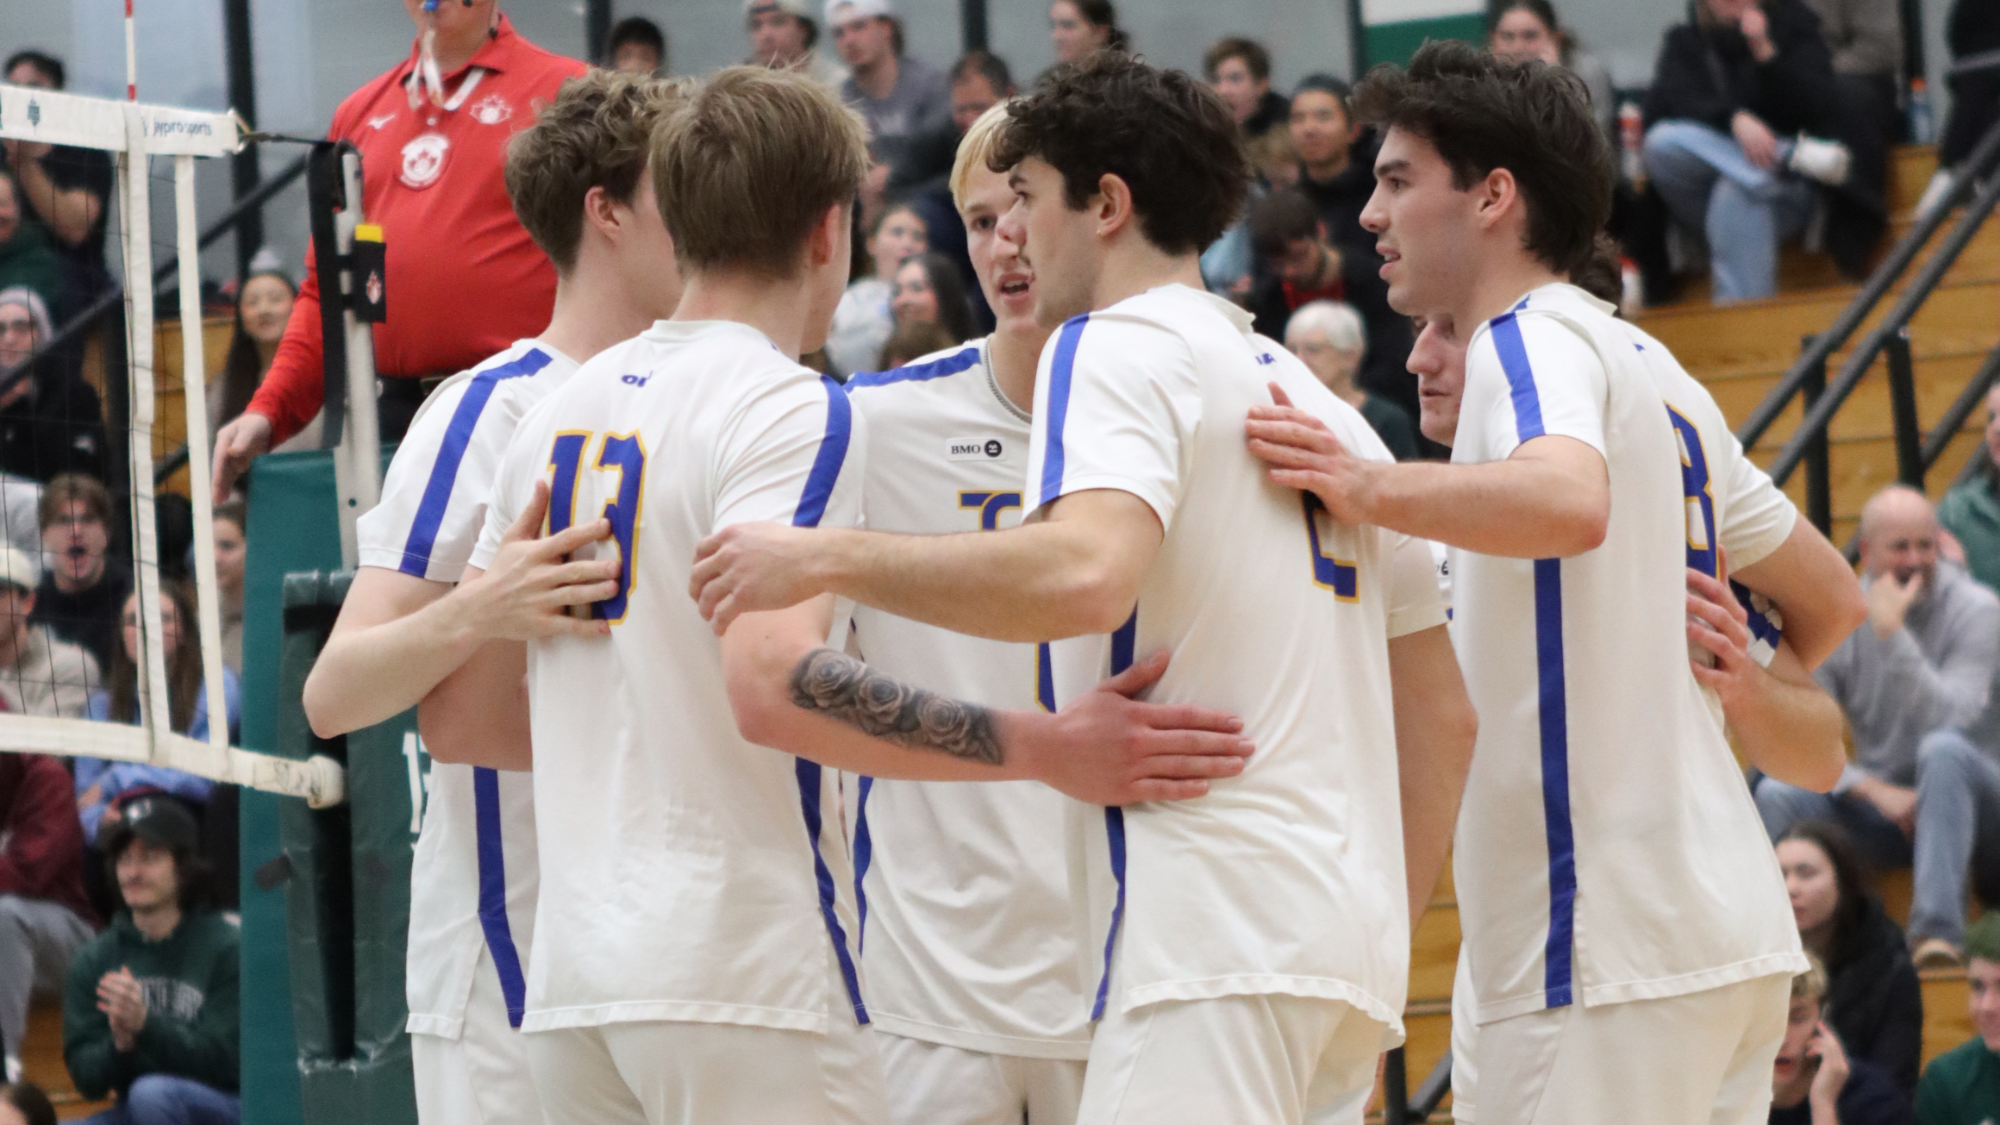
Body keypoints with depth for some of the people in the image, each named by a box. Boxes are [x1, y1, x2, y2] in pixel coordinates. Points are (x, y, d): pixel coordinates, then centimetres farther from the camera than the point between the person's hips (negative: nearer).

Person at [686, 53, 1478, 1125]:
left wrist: (826, 557, -16)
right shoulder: (1318, 402, 24)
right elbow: (1443, 715, 23)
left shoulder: (1116, 350, -1)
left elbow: (1088, 574, -23)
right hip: (1351, 944, 9)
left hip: (1216, 940, -9)